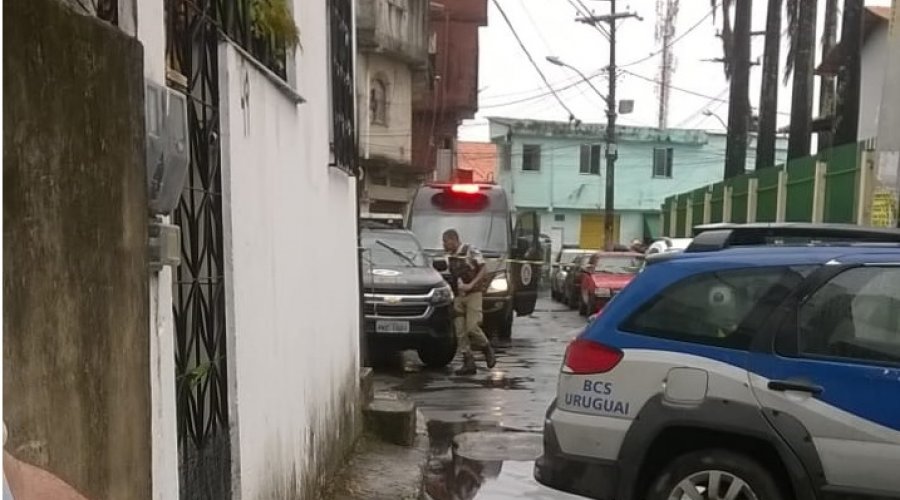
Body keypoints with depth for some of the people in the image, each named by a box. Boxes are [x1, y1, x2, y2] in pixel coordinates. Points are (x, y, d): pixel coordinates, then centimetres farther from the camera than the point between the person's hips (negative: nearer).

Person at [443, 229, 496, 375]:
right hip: (458, 296, 6)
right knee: (460, 332, -1)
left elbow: (483, 270, -10)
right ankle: (469, 363, 4)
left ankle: (487, 349, 12)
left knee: (471, 327, -15)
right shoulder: (450, 257, 13)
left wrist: (471, 285, -20)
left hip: (473, 294, -6)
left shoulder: (471, 251, -6)